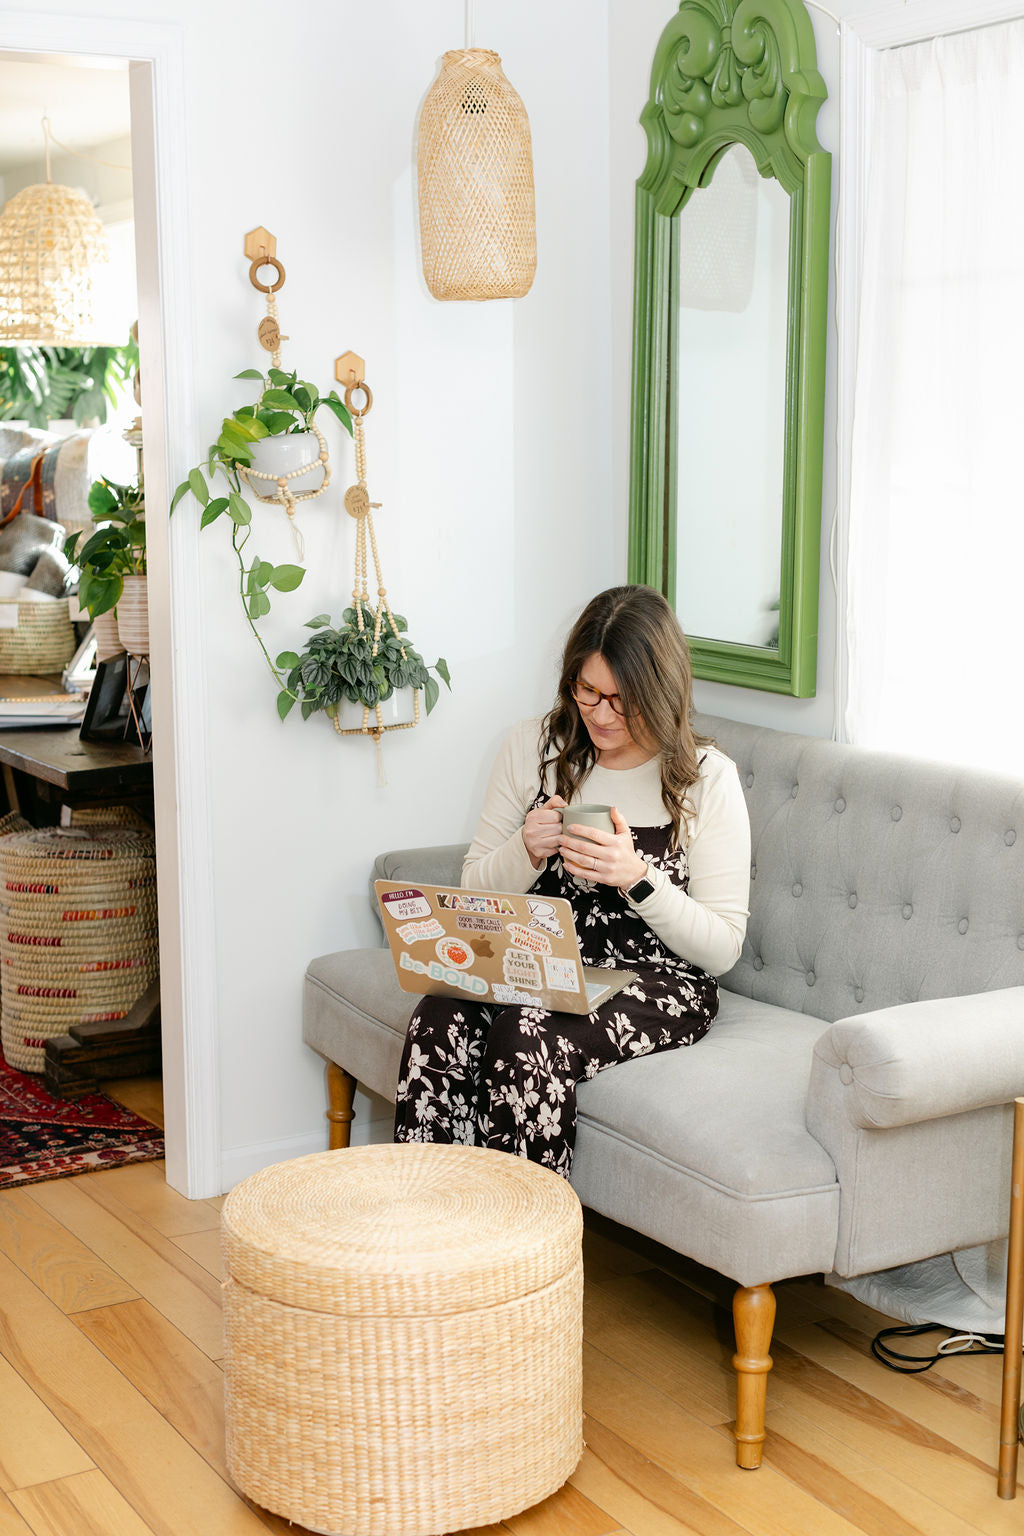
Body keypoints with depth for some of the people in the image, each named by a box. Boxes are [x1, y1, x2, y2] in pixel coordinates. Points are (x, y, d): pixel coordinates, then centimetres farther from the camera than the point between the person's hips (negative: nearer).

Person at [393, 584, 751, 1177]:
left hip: (656, 982, -3)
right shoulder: (532, 747, 6)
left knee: (528, 1038, -33)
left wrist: (636, 876, -21)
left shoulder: (707, 778, -4)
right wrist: (528, 851, -11)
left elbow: (722, 948, -6)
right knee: (440, 1021, -29)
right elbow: (476, 893, 10)